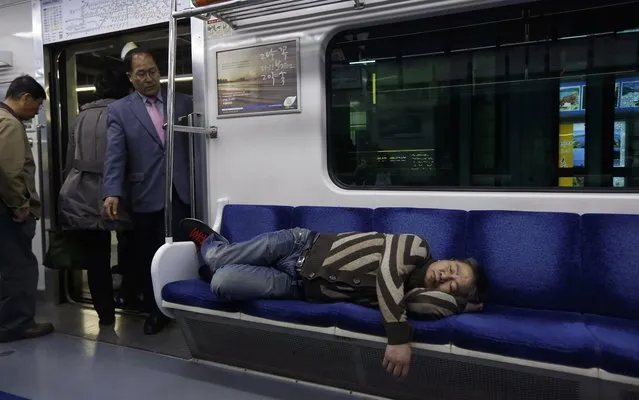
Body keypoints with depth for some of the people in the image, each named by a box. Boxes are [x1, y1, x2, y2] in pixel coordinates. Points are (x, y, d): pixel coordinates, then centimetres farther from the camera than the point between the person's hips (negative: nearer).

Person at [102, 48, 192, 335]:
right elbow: (115, 154, -6)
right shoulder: (119, 110, 4)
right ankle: (155, 309, 29)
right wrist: (112, 193, -18)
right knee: (148, 256, 10)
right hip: (145, 195, 0)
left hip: (180, 192, 0)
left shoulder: (183, 102, 9)